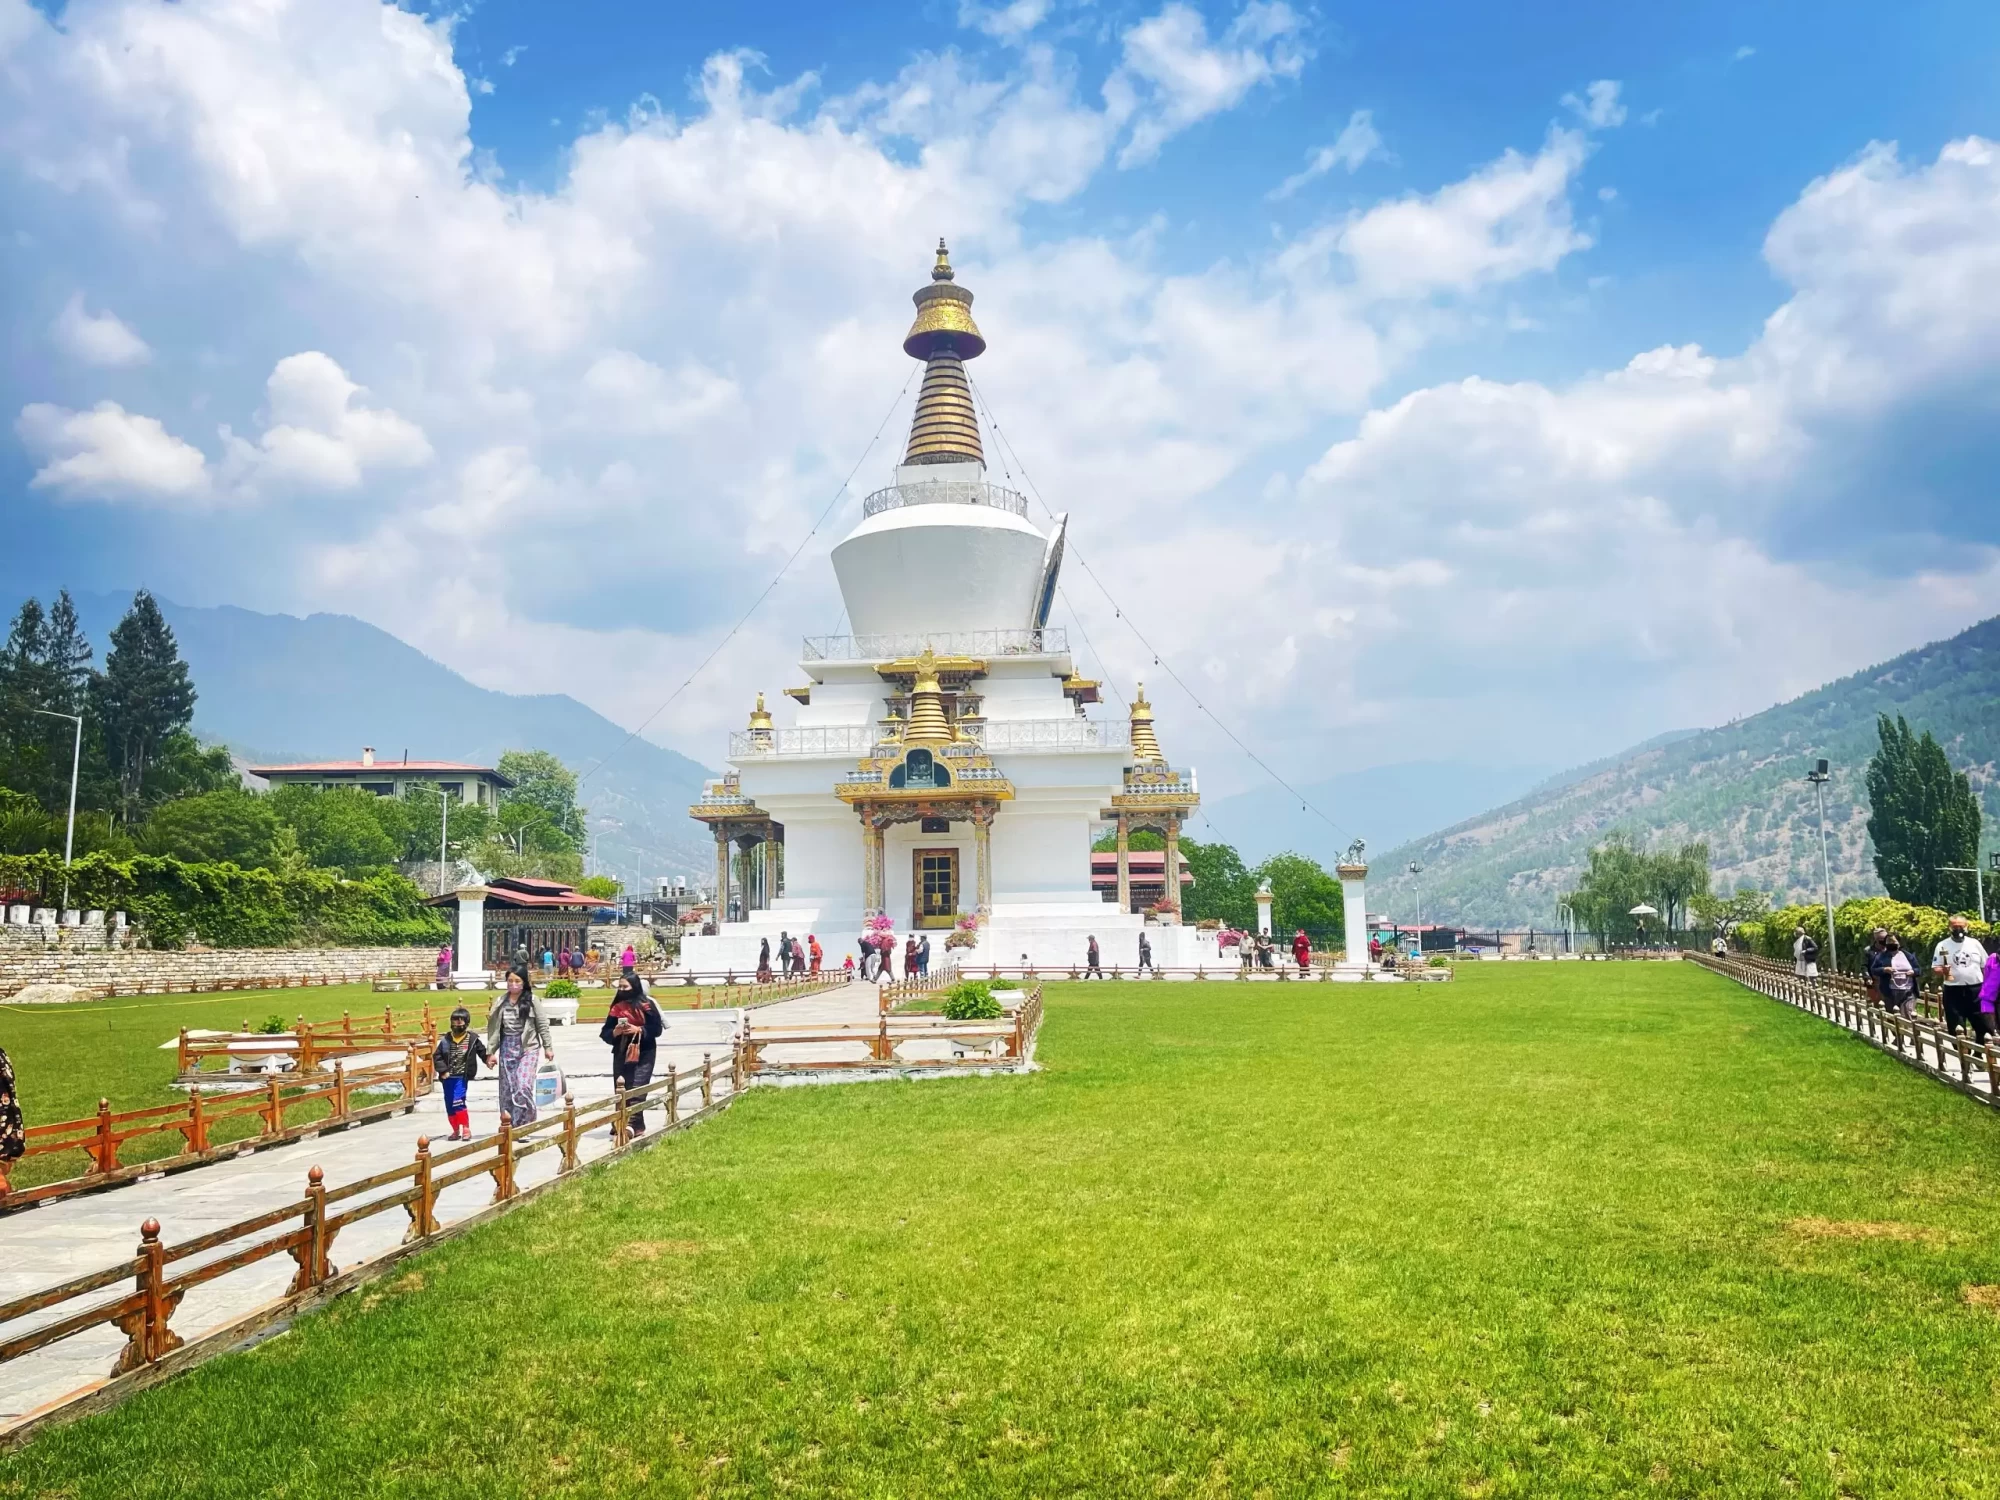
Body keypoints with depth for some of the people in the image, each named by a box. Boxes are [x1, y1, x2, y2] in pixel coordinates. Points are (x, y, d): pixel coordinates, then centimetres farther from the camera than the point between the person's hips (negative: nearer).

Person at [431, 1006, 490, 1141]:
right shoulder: (446, 1039, 1)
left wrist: (488, 1059, -12)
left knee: (457, 1102, -17)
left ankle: (466, 1129, -6)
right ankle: (456, 1131, 24)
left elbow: (482, 1052, 5)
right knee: (449, 1106, 9)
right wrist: (443, 1070, -4)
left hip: (462, 1076, -4)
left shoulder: (473, 1039, -4)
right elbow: (436, 1055, 4)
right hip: (448, 1077, 4)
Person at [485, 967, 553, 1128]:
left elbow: (542, 1025, 1)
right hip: (507, 1048, 3)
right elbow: (494, 1028, 6)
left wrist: (548, 1047, 1)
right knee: (507, 1088, 6)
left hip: (528, 1049, -3)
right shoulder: (500, 1001, 5)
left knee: (523, 1087, -15)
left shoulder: (532, 1000, -3)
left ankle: (524, 1125, -6)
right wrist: (491, 1051, 4)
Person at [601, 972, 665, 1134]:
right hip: (621, 1053, 5)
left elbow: (657, 1029, -6)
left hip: (643, 1053, -5)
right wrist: (615, 1032, -13)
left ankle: (632, 1124, -19)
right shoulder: (617, 1007, 8)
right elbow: (605, 1033, 7)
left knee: (637, 1089, -14)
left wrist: (638, 1030, -19)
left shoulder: (646, 1005, -4)